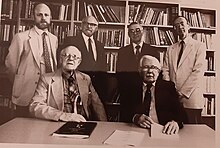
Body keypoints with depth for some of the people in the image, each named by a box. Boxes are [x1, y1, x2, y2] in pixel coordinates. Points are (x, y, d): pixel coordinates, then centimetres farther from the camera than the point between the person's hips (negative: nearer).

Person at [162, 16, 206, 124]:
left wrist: (182, 92, -13)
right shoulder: (171, 49, 16)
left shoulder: (199, 46, 3)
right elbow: (165, 71, 8)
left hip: (191, 98, -3)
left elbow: (198, 72, -7)